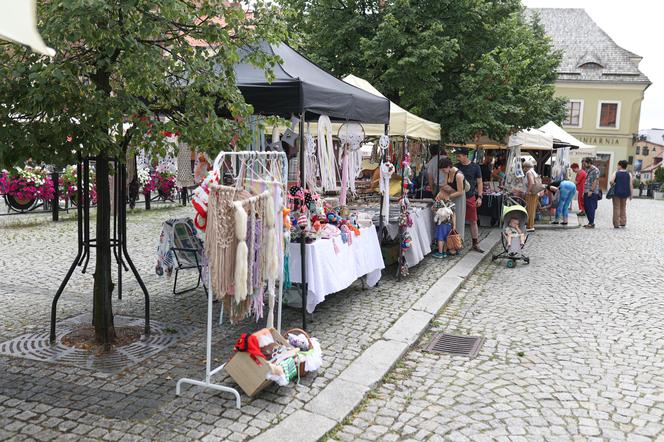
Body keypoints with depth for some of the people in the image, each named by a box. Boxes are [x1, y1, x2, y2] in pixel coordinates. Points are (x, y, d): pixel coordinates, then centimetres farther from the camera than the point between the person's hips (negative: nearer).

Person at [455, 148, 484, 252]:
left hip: (470, 198, -1)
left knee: (473, 221, 3)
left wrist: (479, 197, -5)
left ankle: (475, 244, 11)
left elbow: (479, 182, 4)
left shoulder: (475, 167, 0)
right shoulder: (456, 167, 4)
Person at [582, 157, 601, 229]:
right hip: (586, 192, 9)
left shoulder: (595, 170, -10)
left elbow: (595, 181, -15)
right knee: (586, 207, 10)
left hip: (592, 192, -9)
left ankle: (592, 223, -3)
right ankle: (590, 222, 18)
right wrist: (584, 191, 18)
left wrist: (591, 190, -19)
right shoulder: (587, 170, 17)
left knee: (591, 208, -7)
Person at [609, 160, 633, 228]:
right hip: (625, 193, 3)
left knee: (616, 208, 3)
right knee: (623, 208, 19)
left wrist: (613, 185, 3)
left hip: (616, 192, -3)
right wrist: (630, 195, 5)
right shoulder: (629, 174, 2)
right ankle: (623, 222, 18)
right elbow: (631, 185, -1)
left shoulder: (616, 173, -6)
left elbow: (611, 181, -19)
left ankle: (616, 224, 2)